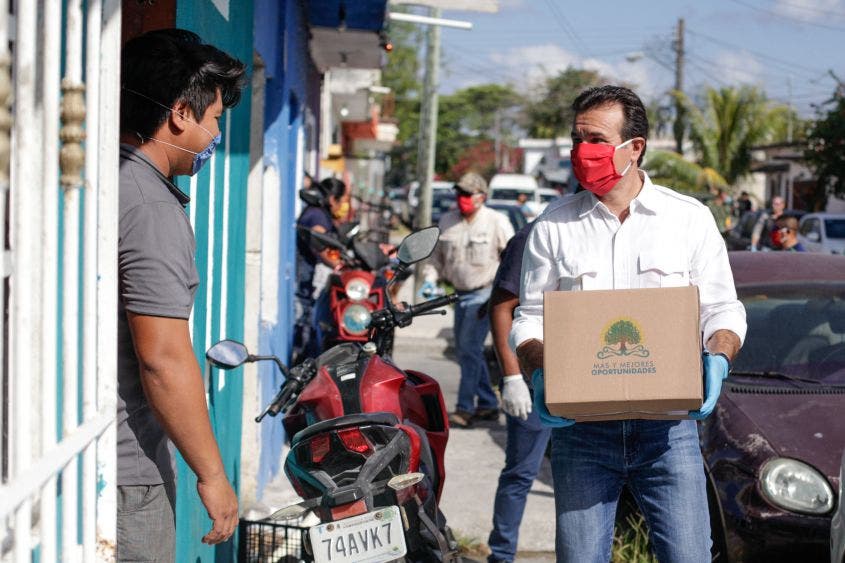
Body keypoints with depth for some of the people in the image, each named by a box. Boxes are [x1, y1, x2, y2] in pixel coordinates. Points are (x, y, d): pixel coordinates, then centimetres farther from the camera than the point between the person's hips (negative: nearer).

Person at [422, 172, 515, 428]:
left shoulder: (496, 222, -6)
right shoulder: (447, 221, 9)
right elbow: (437, 255, 18)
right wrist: (430, 278, 3)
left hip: (485, 293, -7)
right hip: (461, 293, 7)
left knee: (470, 347, -15)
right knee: (465, 349, 11)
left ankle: (465, 408, -13)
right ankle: (488, 404, 22)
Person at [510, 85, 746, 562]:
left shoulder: (691, 219, 6)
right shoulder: (554, 227, 8)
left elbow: (724, 310, 9)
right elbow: (530, 318, 10)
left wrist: (717, 360, -12)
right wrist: (541, 373, -10)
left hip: (668, 427, 0)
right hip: (581, 428, 1)